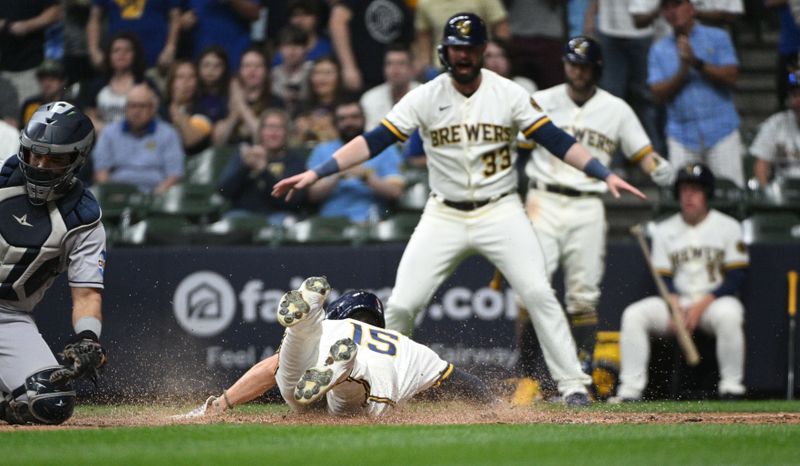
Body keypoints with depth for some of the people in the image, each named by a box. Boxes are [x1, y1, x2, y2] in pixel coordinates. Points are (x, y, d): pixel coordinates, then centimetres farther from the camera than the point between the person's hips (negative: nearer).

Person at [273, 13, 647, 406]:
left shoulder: (509, 94, -4)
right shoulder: (425, 98, -4)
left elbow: (555, 139, -7)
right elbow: (374, 141, -8)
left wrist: (605, 175, -19)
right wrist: (315, 174, -18)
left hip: (500, 211, -1)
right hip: (443, 217, 1)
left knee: (539, 293, -15)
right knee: (401, 304, -6)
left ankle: (572, 384, -7)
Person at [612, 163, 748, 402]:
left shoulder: (728, 227, 2)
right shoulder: (664, 230, 11)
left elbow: (737, 277, -5)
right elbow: (663, 277, 6)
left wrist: (702, 304, -17)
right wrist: (676, 307, -16)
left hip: (714, 300, -3)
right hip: (677, 301, 3)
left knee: (728, 315, -39)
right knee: (634, 315, -21)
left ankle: (732, 388, -30)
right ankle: (630, 389, -24)